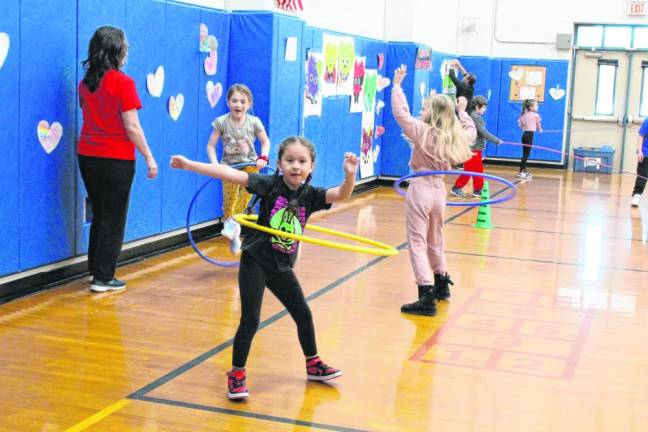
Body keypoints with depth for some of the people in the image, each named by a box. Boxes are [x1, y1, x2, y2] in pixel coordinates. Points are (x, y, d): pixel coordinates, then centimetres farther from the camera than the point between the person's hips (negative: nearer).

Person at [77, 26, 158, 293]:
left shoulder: (85, 83, 6)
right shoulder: (123, 83, -13)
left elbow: (91, 116, 13)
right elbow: (132, 127, -14)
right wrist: (149, 158, -8)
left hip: (87, 156, 6)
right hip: (117, 159, -6)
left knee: (99, 215, 19)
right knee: (114, 220, 4)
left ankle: (96, 270, 25)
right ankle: (103, 279, 7)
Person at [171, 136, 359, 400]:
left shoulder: (310, 195, -5)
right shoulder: (271, 185, -14)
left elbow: (342, 195, -19)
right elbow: (232, 174, -22)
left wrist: (350, 174, -40)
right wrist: (189, 165, -28)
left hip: (282, 267, 4)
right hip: (255, 262, -4)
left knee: (303, 314, 14)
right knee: (250, 320, -5)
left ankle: (313, 365, 35)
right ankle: (236, 375, 10)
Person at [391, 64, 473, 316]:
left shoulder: (422, 131, -12)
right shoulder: (452, 138, 2)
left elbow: (400, 113, -8)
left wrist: (397, 84, 0)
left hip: (420, 189, -6)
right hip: (439, 190, 6)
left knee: (417, 243, -5)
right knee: (435, 241, 24)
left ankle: (427, 298, -13)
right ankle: (441, 285, 39)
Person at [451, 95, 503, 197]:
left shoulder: (473, 116, 12)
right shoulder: (476, 117, -16)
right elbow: (484, 133, -18)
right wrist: (497, 141, -13)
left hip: (476, 148, 9)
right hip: (473, 149, -9)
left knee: (479, 170, 12)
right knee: (469, 171, -2)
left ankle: (477, 190, 17)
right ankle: (457, 188, 6)